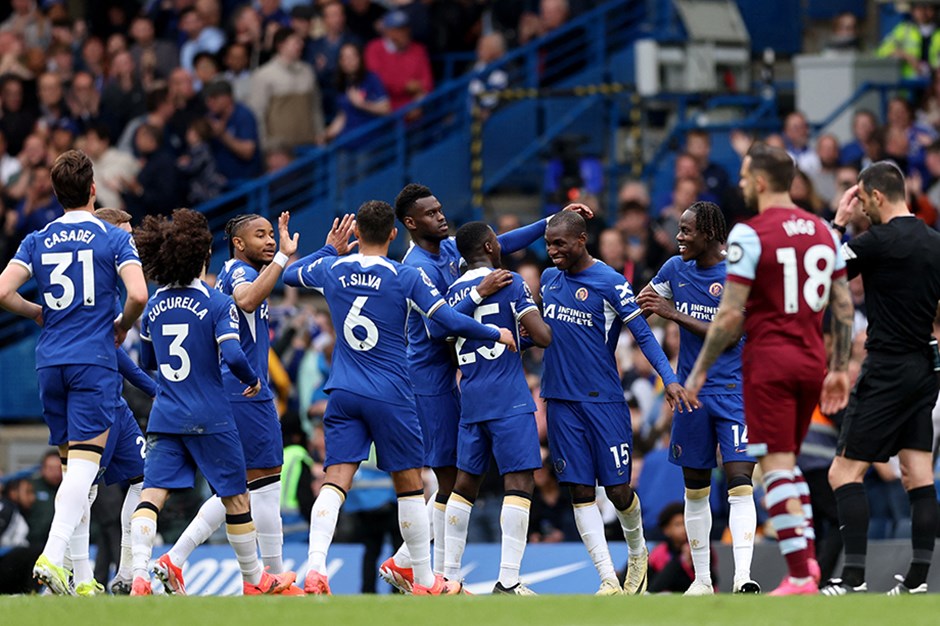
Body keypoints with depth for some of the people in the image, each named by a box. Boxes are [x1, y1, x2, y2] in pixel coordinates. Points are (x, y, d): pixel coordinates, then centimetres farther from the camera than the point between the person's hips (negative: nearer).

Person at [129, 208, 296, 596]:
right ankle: (254, 579, 25)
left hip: (164, 418, 3)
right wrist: (252, 380, -1)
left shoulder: (154, 308, 6)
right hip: (209, 418, -3)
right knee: (236, 497, 12)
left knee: (152, 494, -6)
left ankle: (139, 575, -26)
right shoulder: (218, 304, -10)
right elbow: (232, 355, -20)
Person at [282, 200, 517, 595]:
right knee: (410, 486, 8)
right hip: (390, 395, -3)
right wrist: (497, 334, 4)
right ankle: (424, 581, 15)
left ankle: (315, 568, -23)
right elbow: (448, 322, -11)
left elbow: (289, 274, 24)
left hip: (343, 394, 3)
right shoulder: (406, 277, -7)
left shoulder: (331, 269, 4)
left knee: (335, 482, -4)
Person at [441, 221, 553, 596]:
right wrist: (529, 330, 8)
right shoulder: (509, 283, -6)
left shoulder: (455, 292, 12)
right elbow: (543, 336, -14)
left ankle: (449, 577, 15)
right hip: (509, 399, -7)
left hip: (470, 398, 7)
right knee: (519, 481, -8)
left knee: (466, 483, 14)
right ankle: (508, 581, -18)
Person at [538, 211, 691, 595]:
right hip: (561, 401, 5)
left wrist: (668, 378, -22)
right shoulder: (549, 279, 10)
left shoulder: (609, 282, -8)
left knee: (617, 489, -1)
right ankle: (609, 582, -2)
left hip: (604, 401, -5)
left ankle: (638, 553, 30)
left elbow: (643, 334, -11)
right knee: (580, 492, -2)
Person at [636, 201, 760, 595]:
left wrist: (675, 314, -18)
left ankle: (743, 578, -22)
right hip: (692, 394, 5)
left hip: (734, 391, -5)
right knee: (695, 489, 9)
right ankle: (702, 578, 19)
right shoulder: (675, 269, 6)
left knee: (739, 483, -15)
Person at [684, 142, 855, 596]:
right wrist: (839, 369, 18)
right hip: (812, 362, 6)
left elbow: (730, 315, -13)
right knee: (788, 462, 19)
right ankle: (808, 557, 5)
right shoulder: (822, 230, 9)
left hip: (769, 359, -6)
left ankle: (799, 575, -11)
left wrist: (700, 370, -4)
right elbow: (844, 307, 11)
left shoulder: (750, 234, -10)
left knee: (777, 466, -4)